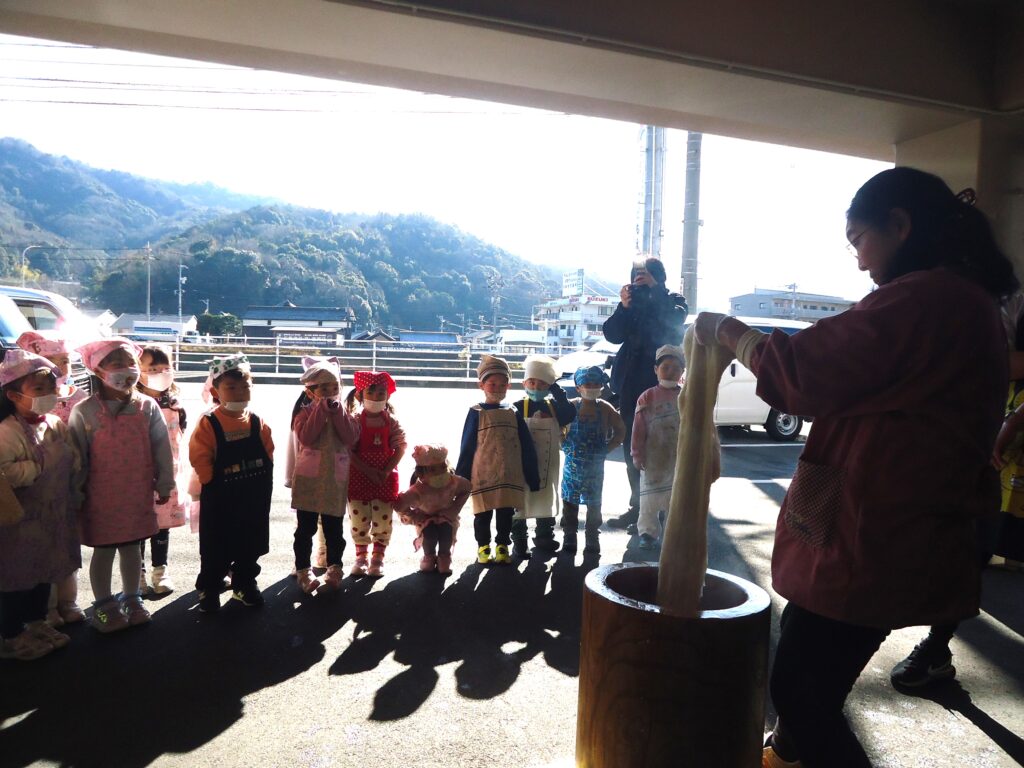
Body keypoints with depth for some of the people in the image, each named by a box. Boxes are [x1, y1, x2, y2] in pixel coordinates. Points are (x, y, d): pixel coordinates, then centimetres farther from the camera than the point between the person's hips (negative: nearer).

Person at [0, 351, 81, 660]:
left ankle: (37, 623, 38)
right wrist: (38, 467, -24)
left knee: (45, 571, 19)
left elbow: (73, 461, 9)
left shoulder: (57, 425, 2)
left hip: (53, 515, 7)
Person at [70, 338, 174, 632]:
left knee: (132, 547, 15)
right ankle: (104, 606, 26)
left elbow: (161, 448, 2)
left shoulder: (147, 406, -4)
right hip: (101, 495, -2)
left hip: (138, 493, 2)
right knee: (103, 550, 10)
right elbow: (77, 456, -5)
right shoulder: (85, 411, -11)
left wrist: (164, 484, 5)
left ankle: (132, 600, 31)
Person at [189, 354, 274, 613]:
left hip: (254, 498, 4)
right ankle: (208, 589, 27)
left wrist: (261, 482, -4)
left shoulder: (258, 423, -1)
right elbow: (201, 461, -13)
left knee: (250, 546, 15)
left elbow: (268, 457, 4)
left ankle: (244, 585, 34)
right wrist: (217, 482, -13)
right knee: (216, 551, 8)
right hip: (220, 499, -3)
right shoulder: (208, 424, -12)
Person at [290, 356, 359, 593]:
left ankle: (335, 568, 23)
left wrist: (336, 410, -14)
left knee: (334, 529, 10)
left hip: (336, 480, 2)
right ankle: (303, 570, 17)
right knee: (305, 529, 7)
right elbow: (306, 438, -19)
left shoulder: (344, 413, 7)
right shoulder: (305, 412, -1)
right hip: (308, 479, -2)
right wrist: (322, 409, -18)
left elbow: (351, 437, -11)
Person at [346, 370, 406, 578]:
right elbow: (349, 451, -9)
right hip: (359, 477, 0)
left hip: (386, 478, 1)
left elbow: (400, 448, -4)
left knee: (383, 519, 3)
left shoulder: (392, 422, -1)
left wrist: (386, 472, -15)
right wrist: (369, 471, -17)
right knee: (359, 519, 5)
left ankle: (378, 558, 17)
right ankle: (361, 557, 20)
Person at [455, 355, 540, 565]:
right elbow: (467, 447, 0)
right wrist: (461, 476, 0)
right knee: (483, 515, 7)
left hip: (510, 477, 2)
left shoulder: (514, 414, 6)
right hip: (483, 476, -2)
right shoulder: (476, 413, -2)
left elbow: (527, 448, 7)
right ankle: (483, 546, 22)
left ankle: (502, 546, 23)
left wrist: (532, 477, 5)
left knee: (506, 514, 9)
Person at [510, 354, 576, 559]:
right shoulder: (518, 408, -8)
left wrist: (556, 390, -14)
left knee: (547, 500, 16)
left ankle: (544, 538, 33)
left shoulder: (554, 407, 4)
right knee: (520, 502, 1)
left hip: (548, 465, 5)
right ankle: (519, 543, 10)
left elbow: (570, 414, -16)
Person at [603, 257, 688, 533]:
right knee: (631, 447, 7)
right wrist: (624, 306, -13)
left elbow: (675, 321, -19)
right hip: (631, 383, 5)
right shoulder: (633, 305, 13)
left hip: (659, 383, -5)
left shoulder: (673, 302, 3)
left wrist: (655, 288, -24)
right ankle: (637, 507, 16)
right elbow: (612, 334, 1)